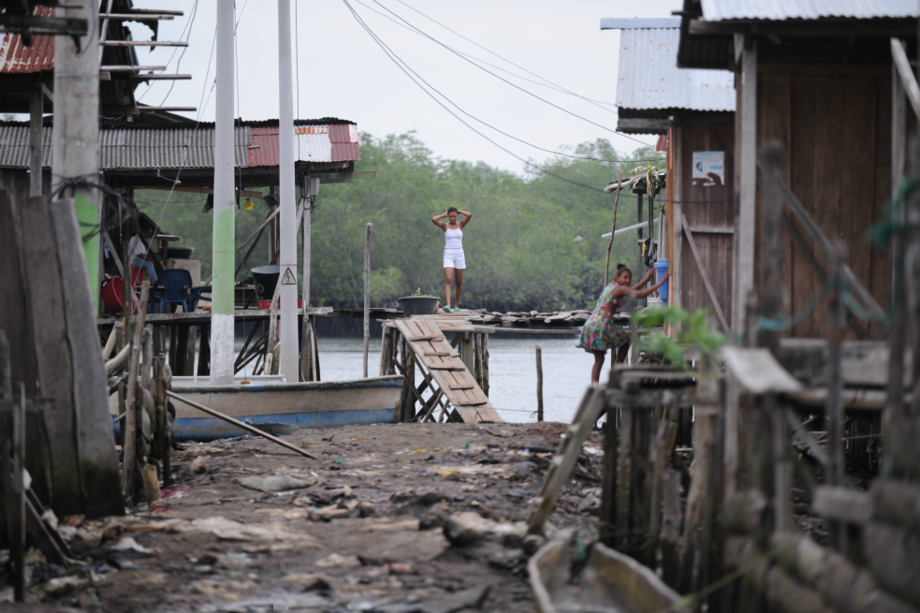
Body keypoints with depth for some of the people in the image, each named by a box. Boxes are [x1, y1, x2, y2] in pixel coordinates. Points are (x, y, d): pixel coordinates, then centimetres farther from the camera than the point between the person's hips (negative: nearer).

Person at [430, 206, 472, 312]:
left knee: (459, 282, 6)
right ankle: (447, 305, -31)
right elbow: (433, 219, -14)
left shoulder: (461, 225, 5)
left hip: (459, 255, 2)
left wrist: (459, 211, 3)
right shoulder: (445, 226, 3)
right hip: (448, 255, -2)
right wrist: (444, 215, 1)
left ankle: (456, 305, 21)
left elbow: (470, 215, -12)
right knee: (448, 280, -18)